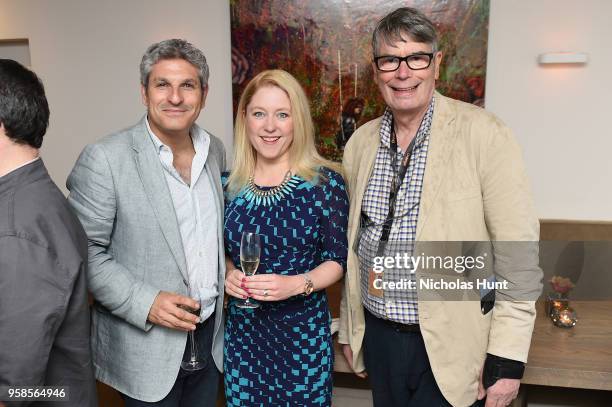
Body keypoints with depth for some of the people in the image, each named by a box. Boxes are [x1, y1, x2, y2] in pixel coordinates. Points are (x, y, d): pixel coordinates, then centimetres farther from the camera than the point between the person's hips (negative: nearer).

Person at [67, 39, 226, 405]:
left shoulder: (215, 149, 1)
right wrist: (145, 303, -21)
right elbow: (84, 253, -14)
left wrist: (230, 273, 1)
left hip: (211, 332, 5)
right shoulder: (104, 159, -16)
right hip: (145, 343, -5)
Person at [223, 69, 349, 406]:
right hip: (242, 329, 3)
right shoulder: (228, 183, -1)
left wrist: (297, 284, -22)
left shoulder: (325, 181, -10)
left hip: (303, 329, -2)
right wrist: (229, 274, -9)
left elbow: (337, 260, -6)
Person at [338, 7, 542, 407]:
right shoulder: (360, 142, 2)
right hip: (377, 335, 5)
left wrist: (508, 359, -13)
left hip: (450, 344, -4)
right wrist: (349, 328, 13)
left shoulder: (483, 134, -13)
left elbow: (517, 253, -13)